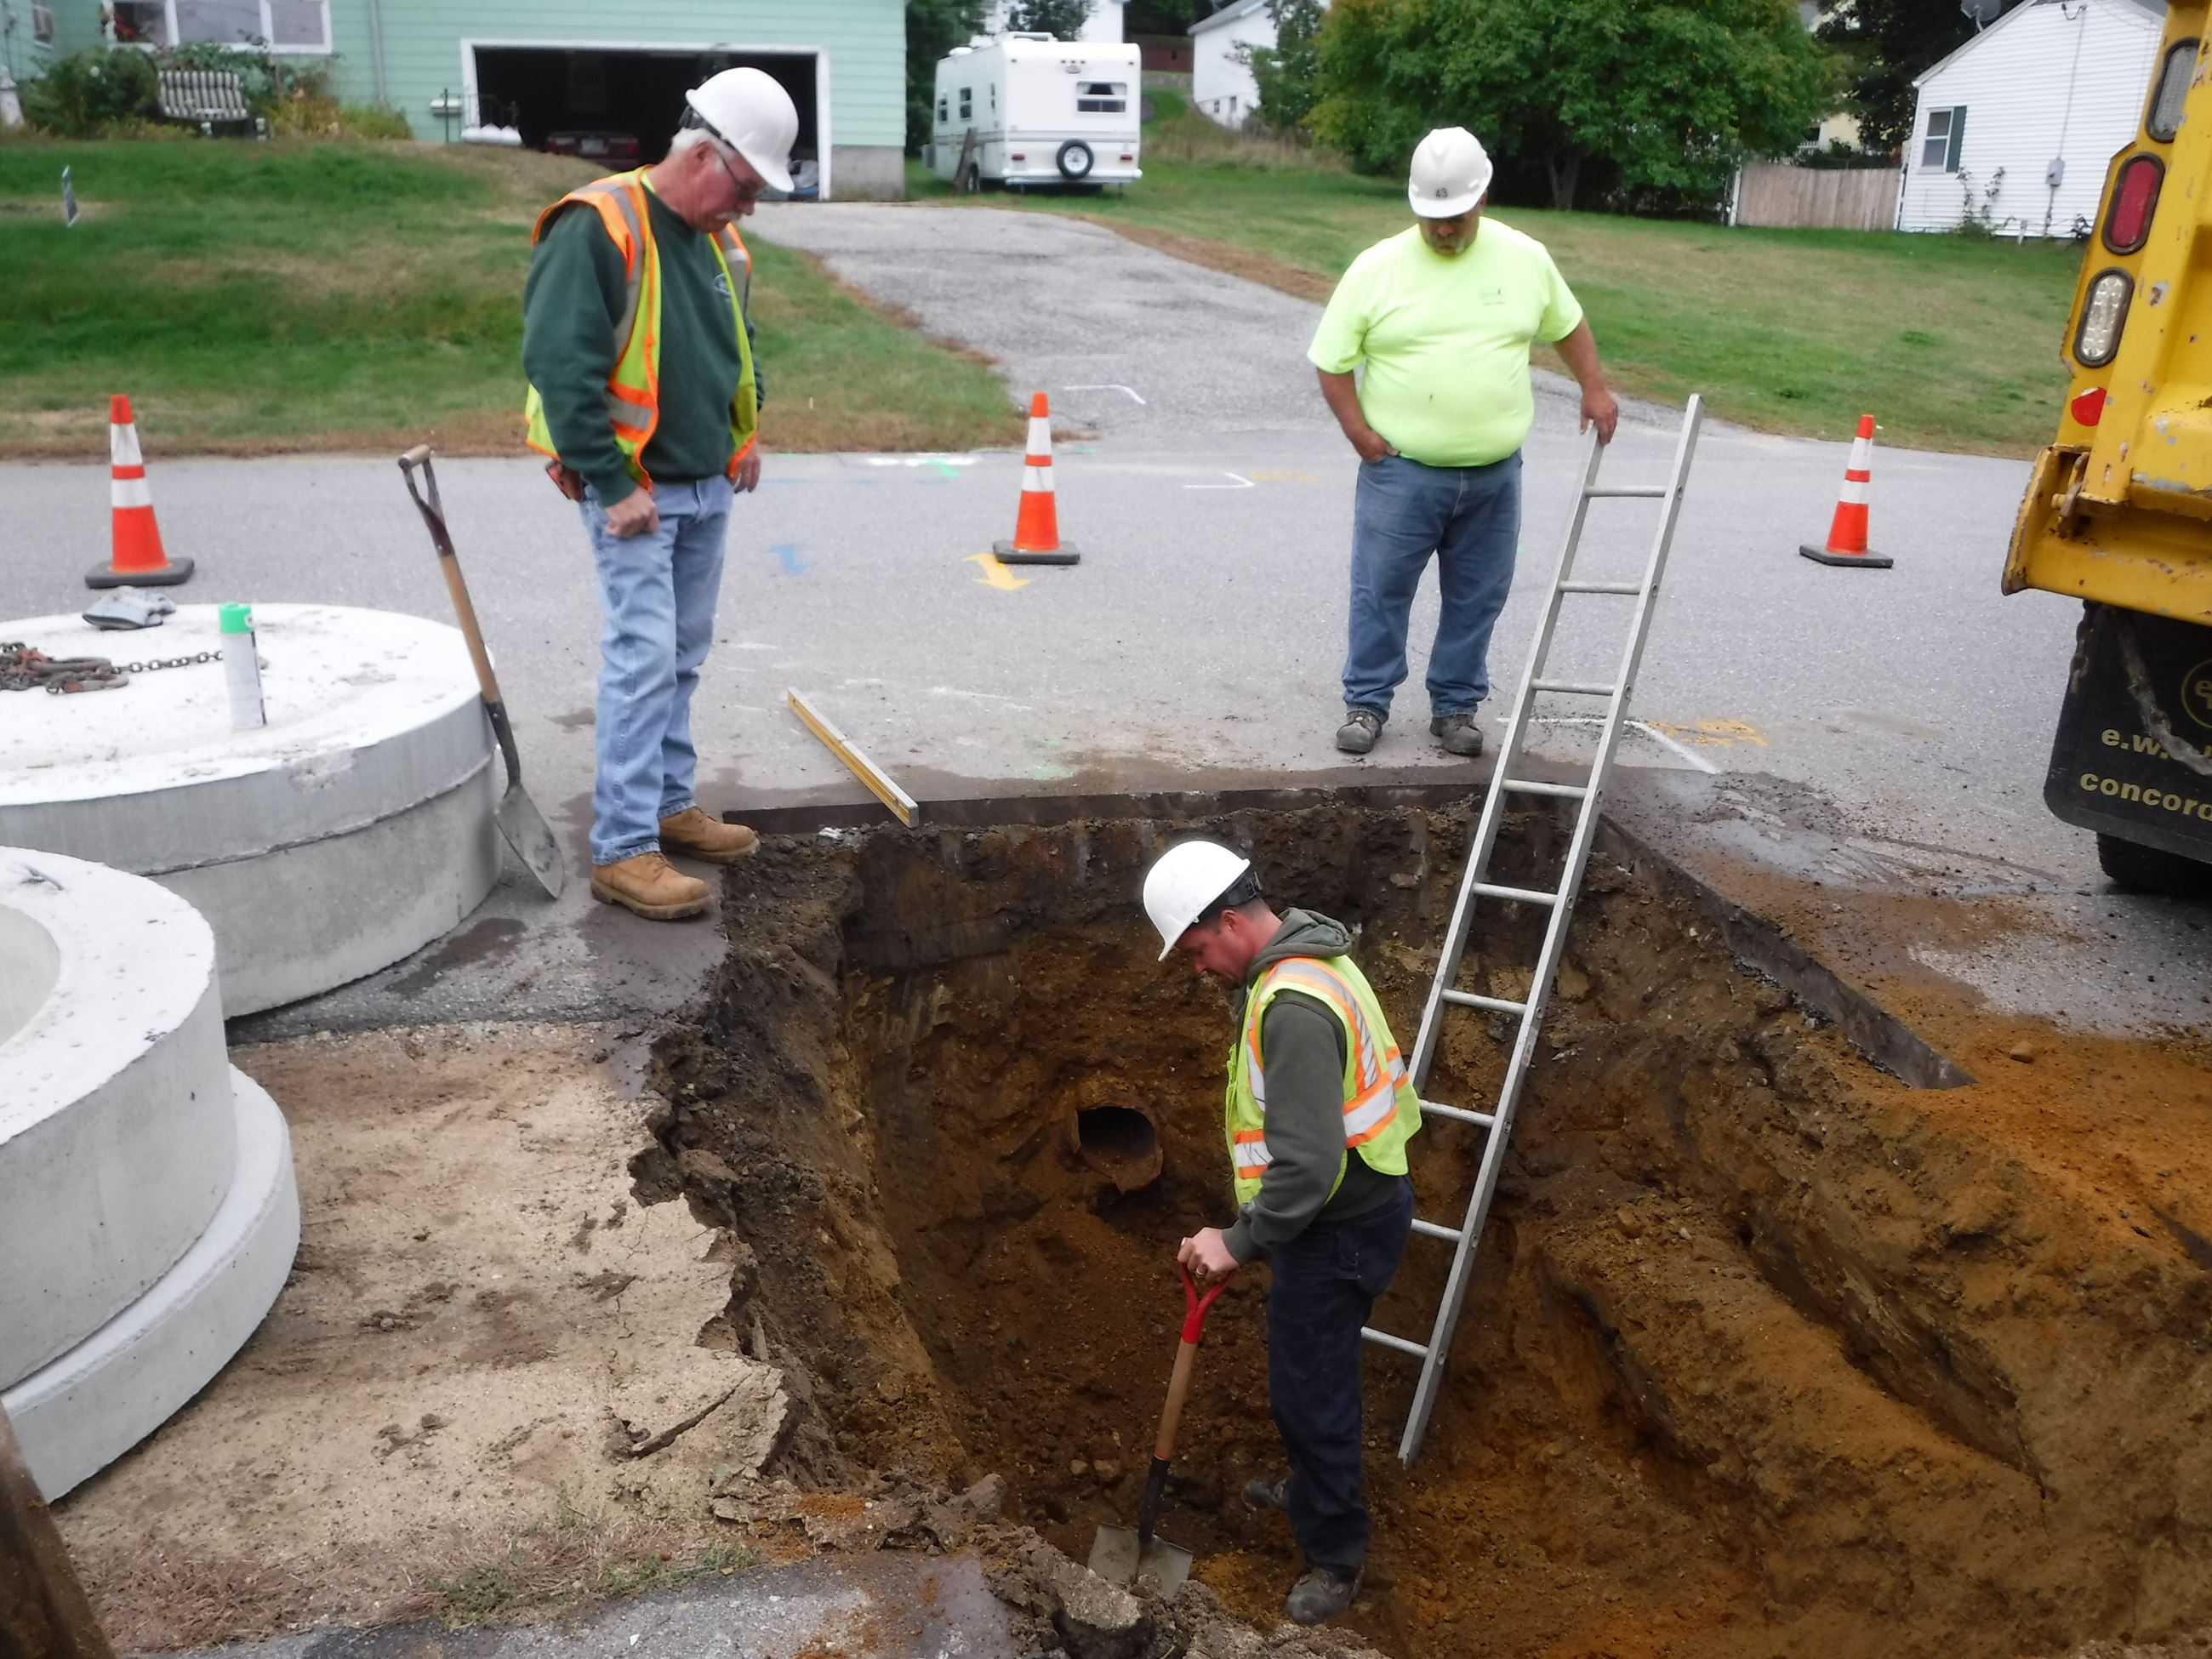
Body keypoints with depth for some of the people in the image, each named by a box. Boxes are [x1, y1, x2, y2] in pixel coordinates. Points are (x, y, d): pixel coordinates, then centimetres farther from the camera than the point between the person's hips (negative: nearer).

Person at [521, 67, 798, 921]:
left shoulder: (718, 237, 10)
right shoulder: (598, 228, -16)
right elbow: (560, 367, -21)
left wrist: (746, 429, 14)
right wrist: (612, 487, -20)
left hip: (709, 487, 8)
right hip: (635, 491, -8)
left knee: (683, 658, 13)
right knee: (643, 661, -10)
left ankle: (669, 804, 26)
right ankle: (622, 851, -4)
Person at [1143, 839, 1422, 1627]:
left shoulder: (1293, 1008, -30)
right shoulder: (1302, 960, 4)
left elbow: (1308, 1164, -33)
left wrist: (1240, 1242, -26)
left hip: (1339, 1228, -10)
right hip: (1354, 1206, 10)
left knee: (1309, 1385, 4)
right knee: (1310, 1368, 26)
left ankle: (1335, 1553, 22)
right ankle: (1312, 1486, 48)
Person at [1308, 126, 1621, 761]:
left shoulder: (1524, 258, 3)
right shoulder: (1377, 267, -5)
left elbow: (1568, 325, 19)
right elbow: (1331, 361, -1)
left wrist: (1595, 389, 11)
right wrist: (1359, 432, -9)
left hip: (1493, 475, 2)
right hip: (1401, 472, -2)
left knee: (1476, 597, 9)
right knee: (1380, 590, 3)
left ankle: (1455, 705, 23)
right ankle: (1367, 702, 16)